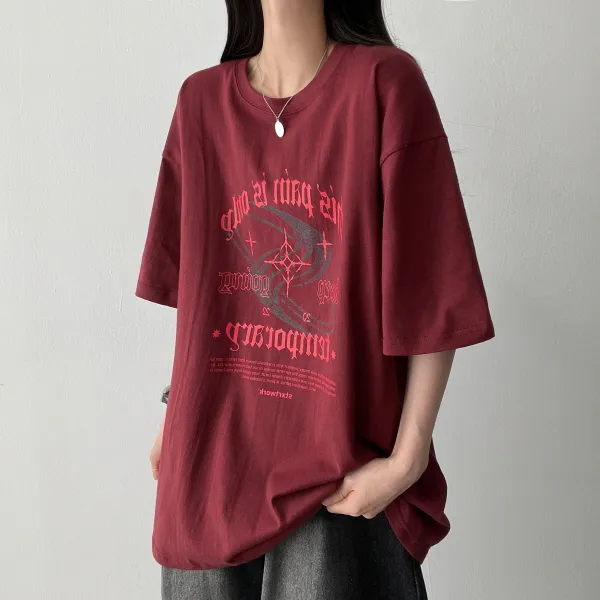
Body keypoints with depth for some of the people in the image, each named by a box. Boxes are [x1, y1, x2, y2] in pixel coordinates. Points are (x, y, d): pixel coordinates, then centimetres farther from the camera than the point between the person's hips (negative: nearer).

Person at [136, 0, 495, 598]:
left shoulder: (384, 83, -9)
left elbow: (433, 298, -11)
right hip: (210, 459, 4)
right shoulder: (201, 100, 3)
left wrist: (408, 459, -13)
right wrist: (177, 411, 9)